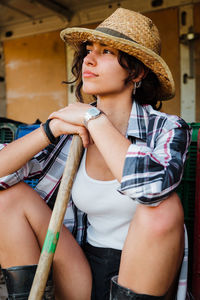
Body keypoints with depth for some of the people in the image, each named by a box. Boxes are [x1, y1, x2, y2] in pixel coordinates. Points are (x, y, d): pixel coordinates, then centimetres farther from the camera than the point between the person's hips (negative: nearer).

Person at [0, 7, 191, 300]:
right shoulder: (71, 132, -2)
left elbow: (151, 186, -34)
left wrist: (94, 118, -22)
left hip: (145, 275, -2)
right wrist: (53, 128, -20)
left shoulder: (168, 129, -11)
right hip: (83, 274, 3)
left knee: (163, 206, -32)